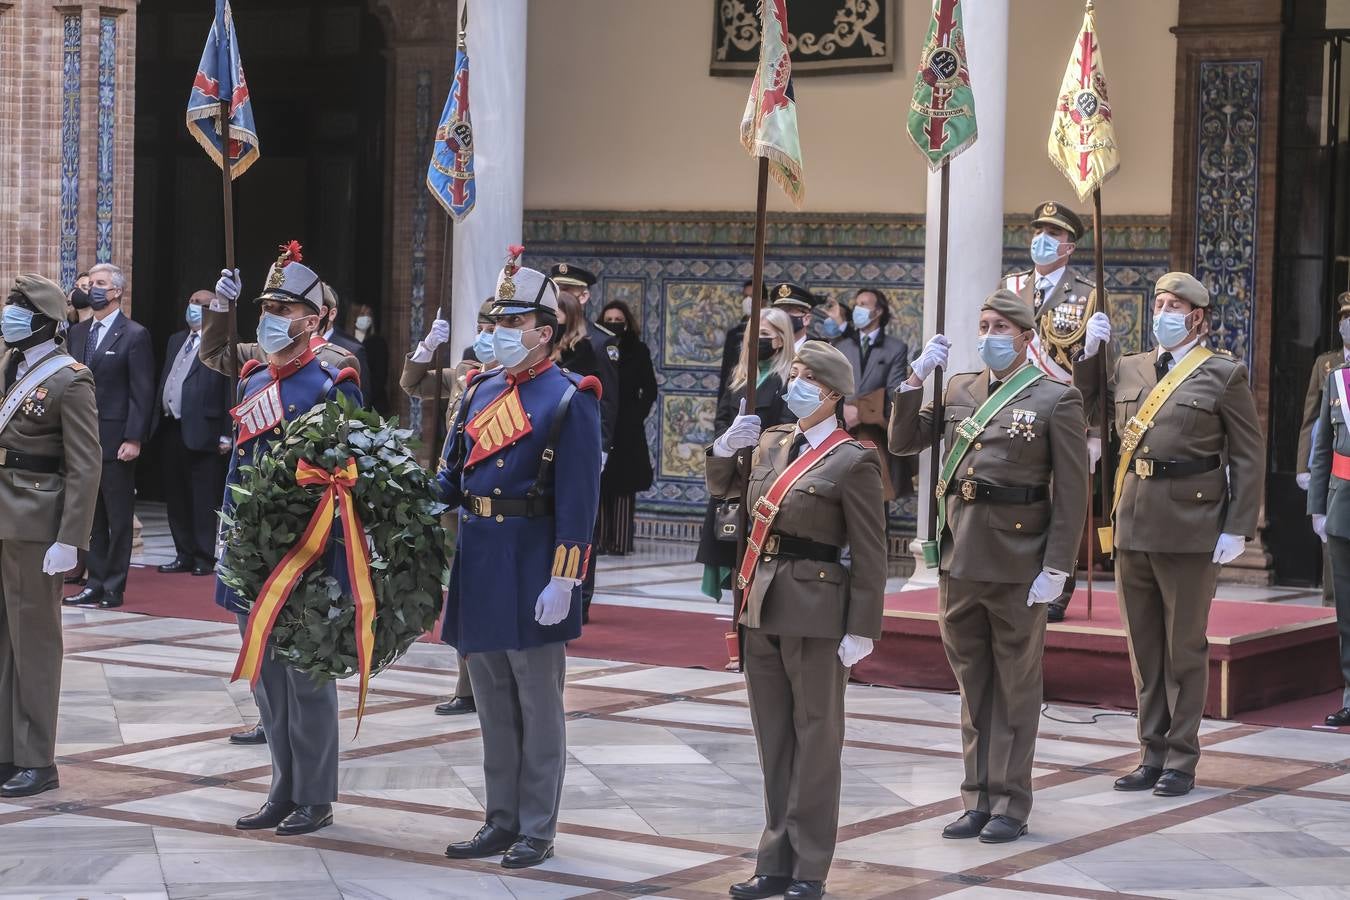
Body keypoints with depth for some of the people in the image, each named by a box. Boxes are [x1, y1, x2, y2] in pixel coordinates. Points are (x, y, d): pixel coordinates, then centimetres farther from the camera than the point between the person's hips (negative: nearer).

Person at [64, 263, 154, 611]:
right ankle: (95, 582, 14)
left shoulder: (134, 335, -6)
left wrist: (133, 439, -15)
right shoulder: (78, 333, 13)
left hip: (115, 440, -6)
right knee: (91, 516, 9)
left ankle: (114, 588, 5)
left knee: (118, 517, 1)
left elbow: (142, 393, -9)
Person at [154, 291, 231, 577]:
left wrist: (227, 435, -14)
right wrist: (157, 419, 11)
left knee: (204, 499, -2)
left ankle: (204, 558, 4)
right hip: (172, 429, 8)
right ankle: (185, 555, 20)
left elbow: (231, 392, -11)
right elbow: (164, 380, 19)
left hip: (203, 432, -8)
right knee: (177, 497, 12)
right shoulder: (176, 341, 18)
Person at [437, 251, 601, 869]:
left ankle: (537, 830, 10)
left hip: (532, 564, -7)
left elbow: (578, 499, -14)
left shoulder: (570, 398, -9)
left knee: (537, 704, 2)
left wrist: (563, 580, -19)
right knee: (493, 702, 13)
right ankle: (501, 822, 23)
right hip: (478, 561, 7)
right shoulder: (480, 391, 12)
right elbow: (450, 476, 15)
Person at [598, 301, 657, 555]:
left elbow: (649, 390, 6)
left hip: (627, 429, -1)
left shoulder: (638, 351, 5)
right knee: (598, 485, -1)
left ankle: (620, 541, -2)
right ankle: (600, 538, 2)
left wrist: (637, 417, -3)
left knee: (623, 486, -3)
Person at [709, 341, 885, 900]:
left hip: (815, 611, -7)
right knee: (774, 740, 12)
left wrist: (862, 629, -13)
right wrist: (727, 446, 4)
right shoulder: (772, 442, 10)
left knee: (815, 740, 4)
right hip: (763, 605, 7)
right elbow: (722, 487, 25)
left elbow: (869, 555, -10)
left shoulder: (853, 462, -9)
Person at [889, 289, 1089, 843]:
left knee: (1015, 688, 4)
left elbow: (1072, 491, -7)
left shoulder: (1056, 399, -5)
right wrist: (916, 379, -1)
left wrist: (1056, 568, -13)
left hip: (1017, 563, -5)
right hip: (959, 557, 5)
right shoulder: (959, 389, 11)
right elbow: (904, 443, 11)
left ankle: (1011, 804, 12)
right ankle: (978, 798, 21)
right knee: (973, 686, 12)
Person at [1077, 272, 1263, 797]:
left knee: (1185, 646, 3)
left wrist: (1238, 529, -10)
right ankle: (1152, 755, 20)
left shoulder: (1224, 375, -1)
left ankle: (1181, 760, 11)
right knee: (1144, 646, 11)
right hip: (1133, 524, 5)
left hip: (1190, 529, -5)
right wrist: (1089, 351, 5)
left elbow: (1248, 458, -3)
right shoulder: (1128, 369, 12)